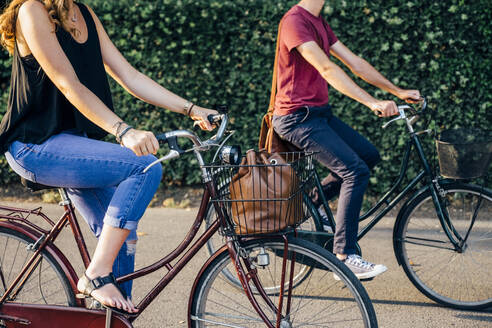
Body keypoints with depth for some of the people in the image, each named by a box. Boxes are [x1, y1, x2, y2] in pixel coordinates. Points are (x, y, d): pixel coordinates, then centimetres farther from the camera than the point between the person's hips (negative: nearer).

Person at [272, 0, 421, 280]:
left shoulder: (319, 23, 14)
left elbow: (356, 63, 13)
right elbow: (327, 69, -27)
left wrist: (398, 92, 9)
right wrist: (372, 102, -34)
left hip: (320, 113, 10)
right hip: (298, 117, -10)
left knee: (370, 155, 10)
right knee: (356, 171, -18)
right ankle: (345, 256, -12)